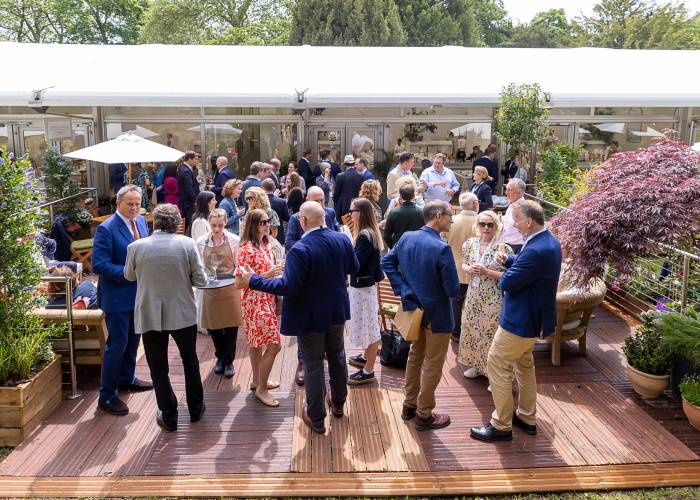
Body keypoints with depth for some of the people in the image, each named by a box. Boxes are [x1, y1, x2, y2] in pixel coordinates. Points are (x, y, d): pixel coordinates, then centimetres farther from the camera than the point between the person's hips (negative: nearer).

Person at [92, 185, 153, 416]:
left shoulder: (141, 221, 3)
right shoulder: (106, 229, -19)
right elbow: (99, 265, -22)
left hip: (138, 292, 8)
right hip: (117, 296, -7)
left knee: (133, 340, 21)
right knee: (117, 344, -2)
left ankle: (127, 378, 40)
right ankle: (107, 396, 10)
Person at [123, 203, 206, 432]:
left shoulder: (136, 247, -9)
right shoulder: (187, 244, -12)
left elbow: (129, 276, 9)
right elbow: (200, 280, -8)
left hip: (150, 316, -1)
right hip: (183, 314, 1)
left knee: (159, 368, 13)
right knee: (190, 362, 21)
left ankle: (169, 417, 21)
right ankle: (196, 409, 34)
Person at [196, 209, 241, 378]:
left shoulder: (234, 240, -8)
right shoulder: (201, 242, -1)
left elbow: (238, 264, -1)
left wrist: (234, 277, -17)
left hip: (230, 289, -2)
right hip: (210, 290, 2)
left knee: (231, 325, 5)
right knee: (213, 325, 11)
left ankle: (229, 361, 24)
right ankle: (220, 357, 35)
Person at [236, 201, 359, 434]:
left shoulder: (300, 249, -27)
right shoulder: (342, 240, -6)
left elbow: (287, 286, -29)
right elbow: (354, 268, 8)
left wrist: (253, 281, -21)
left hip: (310, 316, -6)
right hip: (336, 310, 6)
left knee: (313, 364, 7)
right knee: (337, 356, 23)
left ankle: (316, 418, 20)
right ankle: (338, 403, 42)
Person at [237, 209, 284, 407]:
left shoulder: (266, 244, 6)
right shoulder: (247, 249, -20)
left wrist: (277, 270, 3)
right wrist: (268, 274, -28)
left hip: (267, 300, 8)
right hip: (255, 302, -8)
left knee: (258, 342, 19)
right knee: (274, 345, -7)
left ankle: (257, 380, 33)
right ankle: (261, 389, 7)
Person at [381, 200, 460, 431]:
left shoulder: (406, 238, -5)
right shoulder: (442, 248, -26)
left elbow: (386, 262, 1)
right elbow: (453, 289, -24)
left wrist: (403, 290, -1)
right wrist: (453, 283, -1)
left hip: (415, 309, 7)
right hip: (437, 315, -7)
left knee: (415, 355, 24)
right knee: (433, 365, 9)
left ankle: (409, 405, 36)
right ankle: (424, 415, 22)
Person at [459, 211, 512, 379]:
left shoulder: (504, 248, -14)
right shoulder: (470, 243, 1)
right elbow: (464, 264, 12)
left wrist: (486, 272, -22)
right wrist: (469, 269, -11)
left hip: (493, 300, -5)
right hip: (473, 296, 5)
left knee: (491, 334, 3)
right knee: (472, 330, 16)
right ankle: (476, 365, 37)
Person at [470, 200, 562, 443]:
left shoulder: (537, 250, -31)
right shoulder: (549, 241, 2)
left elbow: (508, 283, -26)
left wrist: (505, 273, -4)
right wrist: (508, 261, -6)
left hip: (521, 320, -10)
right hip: (533, 316, 11)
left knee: (497, 366, 2)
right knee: (524, 364, 24)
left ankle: (501, 425, 12)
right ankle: (527, 418, 37)